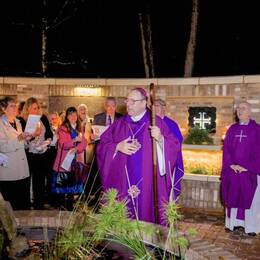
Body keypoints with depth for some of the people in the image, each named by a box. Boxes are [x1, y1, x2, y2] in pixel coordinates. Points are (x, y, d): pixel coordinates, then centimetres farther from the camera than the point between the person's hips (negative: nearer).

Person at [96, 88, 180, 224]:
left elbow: (174, 147, -5)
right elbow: (101, 146, 7)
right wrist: (117, 147, -10)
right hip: (122, 183, 2)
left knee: (147, 214, -1)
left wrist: (160, 138, -22)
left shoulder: (156, 123, 1)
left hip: (148, 182, -2)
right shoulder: (119, 123, 10)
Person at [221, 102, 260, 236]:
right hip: (232, 170, 3)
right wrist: (231, 164, -8)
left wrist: (247, 167, -13)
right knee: (233, 197, 8)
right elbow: (226, 148, 5)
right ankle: (234, 223, 19)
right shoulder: (232, 129, 8)